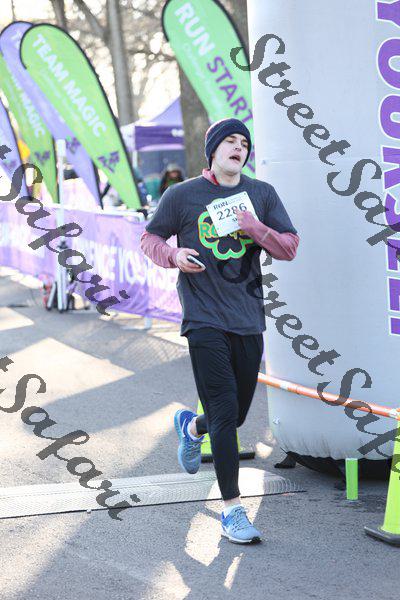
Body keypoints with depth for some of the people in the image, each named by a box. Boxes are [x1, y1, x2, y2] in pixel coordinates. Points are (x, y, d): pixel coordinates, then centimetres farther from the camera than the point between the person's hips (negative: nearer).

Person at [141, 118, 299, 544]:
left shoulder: (262, 194, 8)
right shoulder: (182, 196, 1)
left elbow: (289, 248, 6)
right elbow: (150, 239, 10)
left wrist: (256, 228, -13)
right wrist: (174, 256, -11)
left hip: (249, 320, 4)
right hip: (205, 321, -4)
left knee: (236, 413, 13)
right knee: (225, 413, -11)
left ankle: (192, 427, 48)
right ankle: (232, 510, -5)